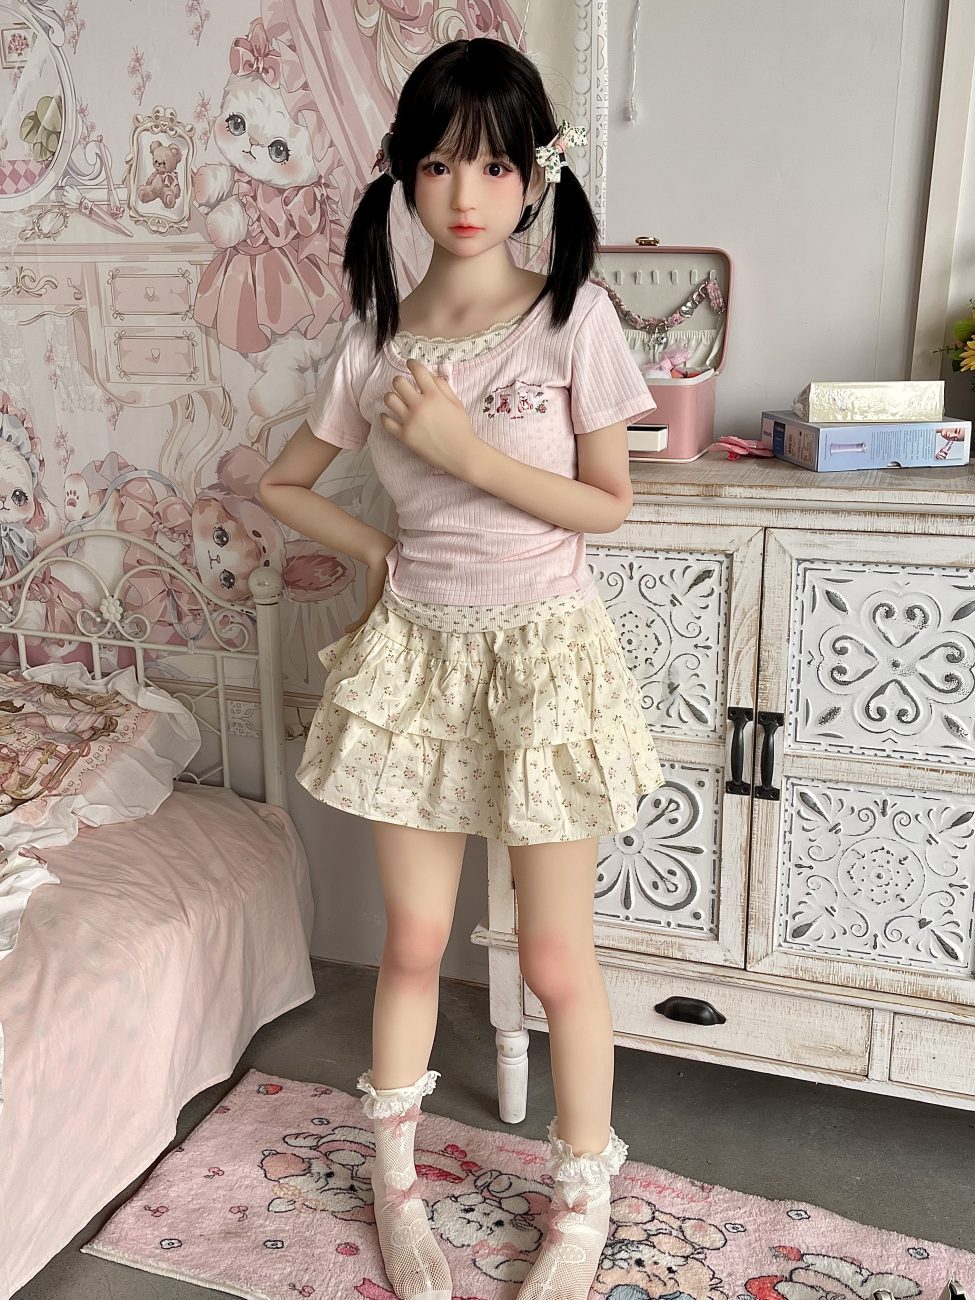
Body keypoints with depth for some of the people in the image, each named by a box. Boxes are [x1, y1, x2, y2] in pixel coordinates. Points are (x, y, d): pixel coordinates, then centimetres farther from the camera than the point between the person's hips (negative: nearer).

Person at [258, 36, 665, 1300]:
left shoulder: (573, 315, -7)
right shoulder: (376, 339, 2)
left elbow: (609, 504, -8)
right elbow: (281, 483, 14)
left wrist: (464, 448, -17)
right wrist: (380, 554, 2)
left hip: (542, 649, -2)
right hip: (417, 651, 3)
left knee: (555, 957, 6)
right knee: (414, 940, 13)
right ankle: (396, 1183, 36)